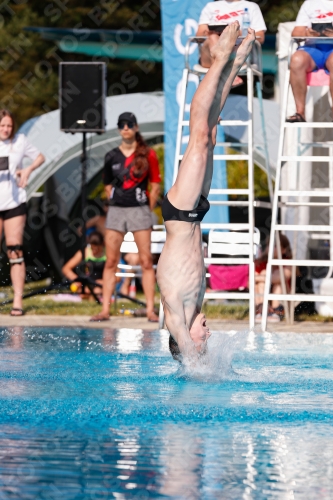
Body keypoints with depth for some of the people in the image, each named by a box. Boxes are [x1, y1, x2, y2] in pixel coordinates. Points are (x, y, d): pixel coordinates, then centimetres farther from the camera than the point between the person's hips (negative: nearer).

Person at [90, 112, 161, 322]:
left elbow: (155, 186, 4)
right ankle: (105, 310, 2)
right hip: (116, 210, 3)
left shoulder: (148, 154, 2)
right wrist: (115, 203, 7)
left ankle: (151, 310, -3)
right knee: (111, 262, 1)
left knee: (146, 261, -4)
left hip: (139, 209, -3)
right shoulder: (112, 157, 9)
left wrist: (147, 209, 2)